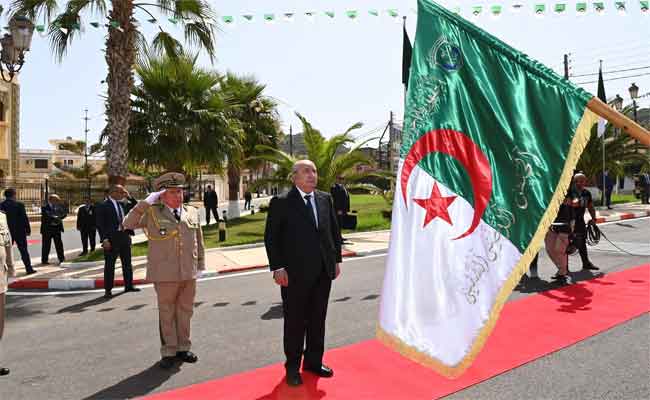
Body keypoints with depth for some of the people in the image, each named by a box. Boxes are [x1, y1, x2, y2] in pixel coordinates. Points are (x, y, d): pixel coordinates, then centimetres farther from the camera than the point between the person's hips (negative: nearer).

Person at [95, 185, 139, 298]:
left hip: (125, 236, 6)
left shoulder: (123, 204, 11)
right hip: (111, 238, -6)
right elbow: (100, 224, -10)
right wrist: (104, 239, -17)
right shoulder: (104, 206, -7)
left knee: (127, 262, 13)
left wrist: (129, 197, 4)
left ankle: (129, 285, 25)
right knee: (109, 264, 2)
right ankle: (108, 289, 10)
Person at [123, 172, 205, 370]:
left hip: (189, 272, 3)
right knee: (167, 313, 9)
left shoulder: (192, 212, 8)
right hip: (165, 274, -3)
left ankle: (183, 348, 27)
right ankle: (169, 352, 21)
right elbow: (128, 224, -8)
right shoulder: (152, 213, 0)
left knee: (185, 311, 12)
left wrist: (200, 265, 12)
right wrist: (146, 202, -13)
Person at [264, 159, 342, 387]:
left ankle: (314, 361, 34)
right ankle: (293, 367, 27)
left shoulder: (325, 199, 7)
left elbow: (334, 231, 12)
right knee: (295, 321, 9)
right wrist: (277, 268, -12)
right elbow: (271, 237, -7)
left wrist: (336, 260, 9)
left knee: (318, 319, 15)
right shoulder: (281, 203, -6)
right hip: (295, 273, -4)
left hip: (323, 272, 5)